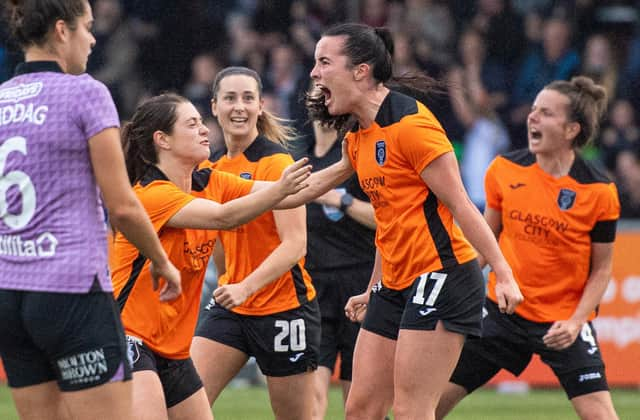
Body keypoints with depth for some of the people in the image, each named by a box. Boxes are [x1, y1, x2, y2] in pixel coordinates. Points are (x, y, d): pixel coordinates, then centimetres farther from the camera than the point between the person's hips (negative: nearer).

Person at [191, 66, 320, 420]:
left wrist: (246, 287, -32)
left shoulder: (277, 162, -13)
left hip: (283, 307, -6)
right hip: (231, 306, 6)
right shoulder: (212, 168, 7)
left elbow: (295, 244, -21)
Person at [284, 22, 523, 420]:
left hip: (442, 276, -9)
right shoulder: (357, 138, 13)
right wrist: (374, 291, 24)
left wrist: (504, 274, -16)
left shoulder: (410, 123, -14)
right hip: (395, 284, 9)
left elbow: (460, 206, -14)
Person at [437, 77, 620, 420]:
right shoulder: (505, 170, -3)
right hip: (503, 311, 3)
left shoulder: (599, 191, -12)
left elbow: (601, 269, -5)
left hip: (564, 322, -3)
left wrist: (575, 322, -16)